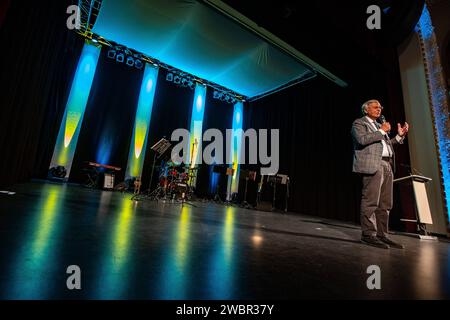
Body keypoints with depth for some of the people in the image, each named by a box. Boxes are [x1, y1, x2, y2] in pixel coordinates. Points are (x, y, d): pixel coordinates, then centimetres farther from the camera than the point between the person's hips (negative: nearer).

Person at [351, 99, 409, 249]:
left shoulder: (380, 125, 30)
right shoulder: (359, 123, 5)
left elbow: (386, 145, 30)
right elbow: (362, 139, -14)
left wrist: (399, 135, 19)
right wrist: (382, 131, -6)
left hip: (387, 166, 9)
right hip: (372, 165, -8)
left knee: (385, 203, 6)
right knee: (371, 201, -11)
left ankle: (381, 234, 12)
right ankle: (368, 234, -6)